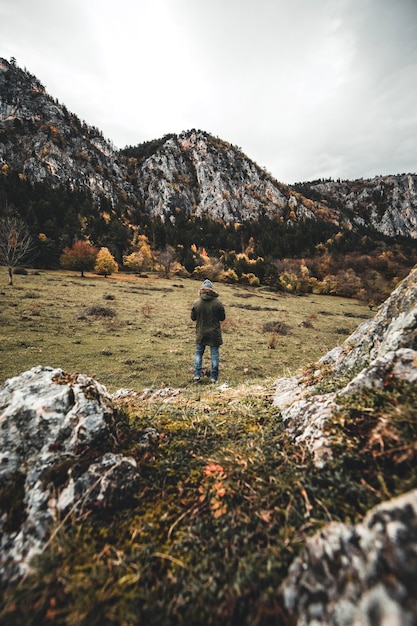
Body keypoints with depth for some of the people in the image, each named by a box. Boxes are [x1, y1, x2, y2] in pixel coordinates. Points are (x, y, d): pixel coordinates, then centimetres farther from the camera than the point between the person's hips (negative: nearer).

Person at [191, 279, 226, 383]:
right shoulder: (218, 303, -12)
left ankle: (197, 375, 16)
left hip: (201, 333, 1)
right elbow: (222, 317, -3)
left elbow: (193, 318, 0)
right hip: (214, 334, -1)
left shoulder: (196, 303, -9)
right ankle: (213, 377, 15)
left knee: (198, 353, 17)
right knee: (214, 355, 10)